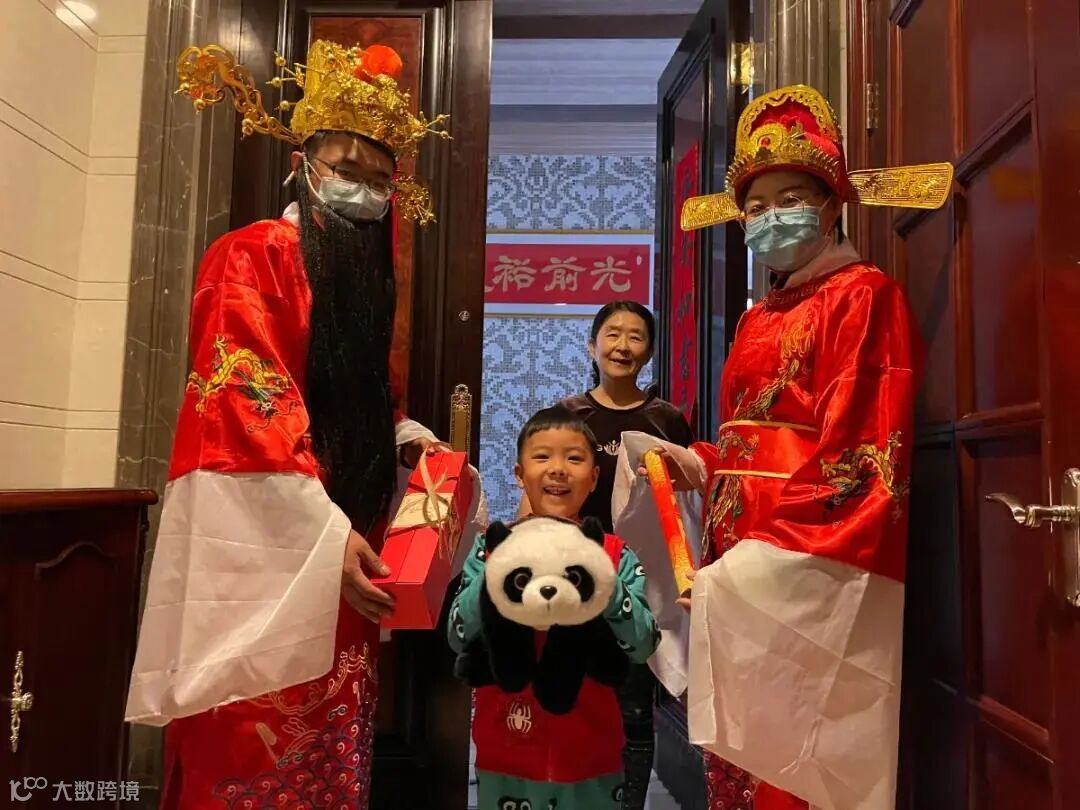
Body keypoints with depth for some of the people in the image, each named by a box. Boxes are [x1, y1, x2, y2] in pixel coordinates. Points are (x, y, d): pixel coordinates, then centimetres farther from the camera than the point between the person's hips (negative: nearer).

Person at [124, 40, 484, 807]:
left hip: (346, 545, 8)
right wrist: (326, 532, -24)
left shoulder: (364, 275, 18)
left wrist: (406, 436, 4)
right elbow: (246, 407, -17)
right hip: (267, 548, -7)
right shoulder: (254, 256, -6)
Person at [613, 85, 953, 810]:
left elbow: (858, 456, -13)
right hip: (740, 555, 7)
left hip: (811, 562, -7)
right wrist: (698, 465, 3)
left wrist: (773, 552, -18)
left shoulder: (863, 294, -4)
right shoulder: (758, 318, 19)